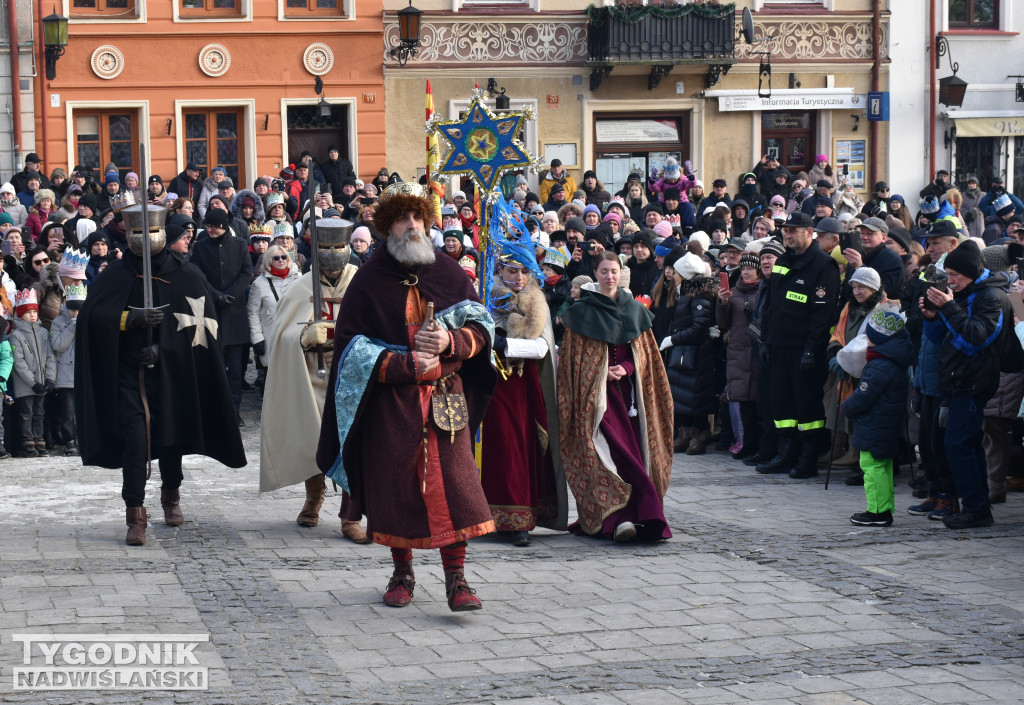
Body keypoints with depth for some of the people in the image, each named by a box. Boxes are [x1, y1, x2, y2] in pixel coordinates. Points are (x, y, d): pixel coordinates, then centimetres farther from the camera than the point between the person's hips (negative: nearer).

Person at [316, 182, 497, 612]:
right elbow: (351, 346, -3)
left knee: (452, 482, -8)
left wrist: (450, 341, -14)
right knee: (395, 484, 3)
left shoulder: (448, 273, 7)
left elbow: (481, 325, 7)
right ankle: (402, 572, 18)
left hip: (444, 396, 1)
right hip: (390, 402, -1)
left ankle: (456, 577, -7)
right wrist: (406, 365, -13)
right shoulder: (369, 280, 1)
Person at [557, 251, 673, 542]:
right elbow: (572, 356, 3)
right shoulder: (582, 311, 4)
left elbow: (643, 352, 13)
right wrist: (602, 373, -11)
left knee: (630, 449, -3)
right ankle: (617, 518, -22)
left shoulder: (634, 310, 13)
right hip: (595, 390, -3)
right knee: (612, 449, -16)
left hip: (627, 388, 4)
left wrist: (626, 369, -7)